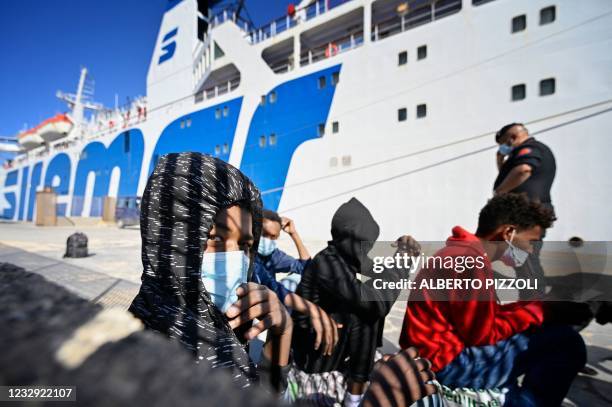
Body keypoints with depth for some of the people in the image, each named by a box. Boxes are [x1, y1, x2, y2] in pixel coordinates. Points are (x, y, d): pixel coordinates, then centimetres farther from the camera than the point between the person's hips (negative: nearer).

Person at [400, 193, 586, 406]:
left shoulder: (462, 253, 12)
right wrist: (536, 309, -4)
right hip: (446, 364, -10)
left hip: (443, 353, 10)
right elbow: (482, 335, -16)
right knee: (566, 342, -9)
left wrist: (533, 304, 6)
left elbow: (483, 318, 12)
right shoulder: (472, 260, -20)